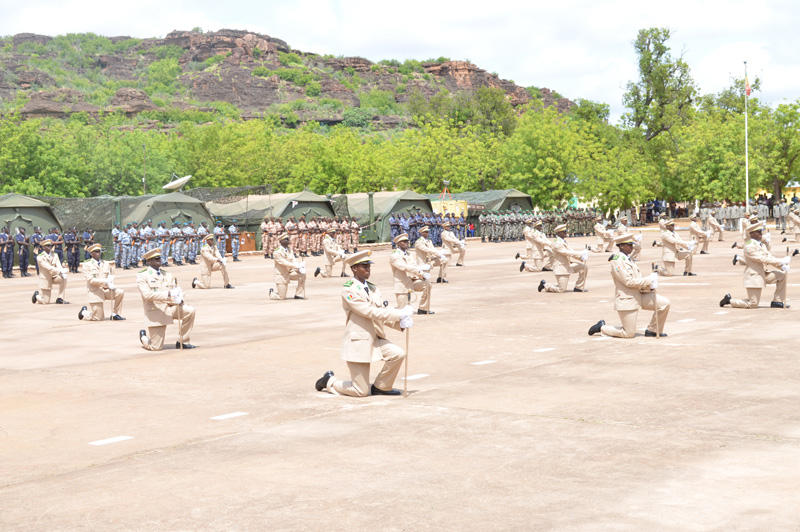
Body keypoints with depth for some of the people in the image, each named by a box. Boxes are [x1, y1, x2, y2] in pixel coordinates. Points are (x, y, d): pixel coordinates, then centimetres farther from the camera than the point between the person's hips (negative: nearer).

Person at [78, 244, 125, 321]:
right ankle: (84, 312, 24)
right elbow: (90, 280, -14)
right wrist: (105, 282, -24)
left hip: (106, 290, 5)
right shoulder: (87, 265, -4)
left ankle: (115, 314, -8)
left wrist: (110, 284, -16)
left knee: (120, 292, -23)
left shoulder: (106, 263, 11)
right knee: (99, 318, -7)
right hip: (95, 292, -5)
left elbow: (110, 276, 9)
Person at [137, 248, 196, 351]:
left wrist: (178, 297, -18)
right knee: (156, 347, -7)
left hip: (170, 308, 5)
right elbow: (147, 295, -19)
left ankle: (182, 341, -6)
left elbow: (175, 290, 8)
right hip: (155, 311, -5)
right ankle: (144, 336, 29)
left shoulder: (167, 275, 14)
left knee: (190, 311, -22)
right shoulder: (141, 276, -5)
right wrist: (167, 295, -31)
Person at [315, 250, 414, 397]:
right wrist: (399, 314, -22)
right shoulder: (348, 289, -13)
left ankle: (380, 387, 4)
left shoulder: (373, 289, 12)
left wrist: (401, 323, -13)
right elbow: (370, 312, -20)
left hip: (376, 339, 7)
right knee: (362, 392, -4)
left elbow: (383, 314, 8)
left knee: (398, 354, -20)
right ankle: (329, 381, 24)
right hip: (358, 341, -7)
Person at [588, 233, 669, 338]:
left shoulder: (628, 259, 15)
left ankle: (652, 330, 11)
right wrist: (649, 280, -17)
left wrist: (650, 286, -5)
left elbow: (637, 279, 15)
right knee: (629, 334, -4)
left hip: (638, 295, 9)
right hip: (626, 300, -9)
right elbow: (628, 281, -22)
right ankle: (602, 327, 17)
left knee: (664, 303, -3)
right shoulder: (617, 261, -16)